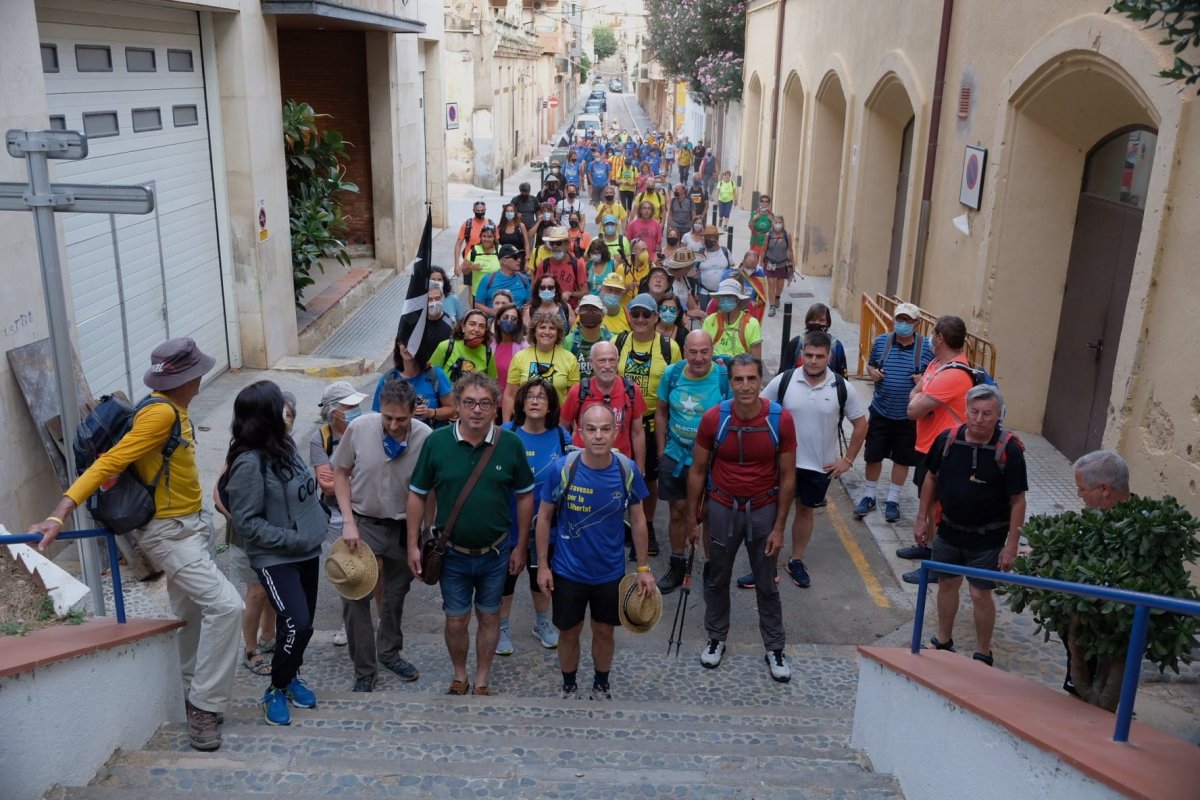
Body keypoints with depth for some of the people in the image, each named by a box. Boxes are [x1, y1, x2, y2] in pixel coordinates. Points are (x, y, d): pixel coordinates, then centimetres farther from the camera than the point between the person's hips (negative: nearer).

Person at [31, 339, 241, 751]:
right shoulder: (160, 413, -22)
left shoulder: (175, 409, 6)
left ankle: (195, 695, 35)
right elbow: (108, 464, -26)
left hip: (190, 526, 10)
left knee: (193, 614, 19)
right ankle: (205, 706, -6)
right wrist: (59, 515, -31)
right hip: (168, 532, -10)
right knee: (225, 605, -17)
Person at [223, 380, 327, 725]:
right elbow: (247, 522, -19)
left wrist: (317, 523, 6)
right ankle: (276, 690, 8)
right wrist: (291, 539, -19)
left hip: (307, 552, 7)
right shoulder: (248, 462, -21)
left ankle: (291, 676, 38)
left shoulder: (284, 444, 1)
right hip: (275, 558, -7)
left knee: (303, 622, 15)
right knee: (297, 624, -15)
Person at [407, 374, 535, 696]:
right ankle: (459, 677, 36)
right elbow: (417, 495, -3)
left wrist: (520, 546, 1)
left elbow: (524, 496, -1)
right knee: (456, 621, 12)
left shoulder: (510, 444, -11)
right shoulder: (436, 442, -12)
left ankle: (482, 680, 35)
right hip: (452, 553, 0)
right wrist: (413, 545, -3)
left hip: (495, 552, 0)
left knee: (489, 617, 16)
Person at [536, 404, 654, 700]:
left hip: (610, 572, 1)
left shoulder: (627, 470, -14)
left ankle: (601, 685, 43)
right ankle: (569, 687, 40)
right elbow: (544, 518, -7)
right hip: (568, 572, -1)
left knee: (604, 631, 19)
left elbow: (637, 519, -1)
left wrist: (643, 567, 1)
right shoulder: (562, 468, -20)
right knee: (569, 633, 16)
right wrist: (543, 565, -6)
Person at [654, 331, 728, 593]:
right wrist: (661, 450, 5)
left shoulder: (725, 377, -17)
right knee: (678, 512, 15)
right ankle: (677, 566, 34)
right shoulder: (672, 373, -7)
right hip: (675, 457, 3)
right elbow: (661, 412, 6)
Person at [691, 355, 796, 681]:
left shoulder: (781, 419, -16)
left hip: (763, 509, 0)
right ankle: (716, 639, 37)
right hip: (722, 508, 1)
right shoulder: (713, 418, -15)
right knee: (717, 578, 17)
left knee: (767, 584, 13)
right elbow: (698, 470, -3)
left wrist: (779, 527, -7)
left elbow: (787, 476, -7)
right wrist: (693, 518, 0)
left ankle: (774, 649, 29)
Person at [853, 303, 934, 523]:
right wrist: (871, 371, -11)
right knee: (873, 455, 8)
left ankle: (893, 500, 25)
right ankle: (868, 496, 26)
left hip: (909, 415, -1)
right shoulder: (881, 341, -2)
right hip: (881, 411, 1)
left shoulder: (926, 347, -7)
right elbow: (870, 364, 11)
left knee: (902, 458, 10)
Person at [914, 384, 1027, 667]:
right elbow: (932, 478, 6)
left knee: (980, 594, 3)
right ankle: (943, 641, 36)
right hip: (949, 530, 4)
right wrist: (922, 518, 7)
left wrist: (1011, 543, -14)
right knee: (947, 584, 17)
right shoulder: (947, 439, -9)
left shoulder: (1009, 450, -18)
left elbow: (1017, 500, -14)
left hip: (987, 538, -4)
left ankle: (983, 654, 22)